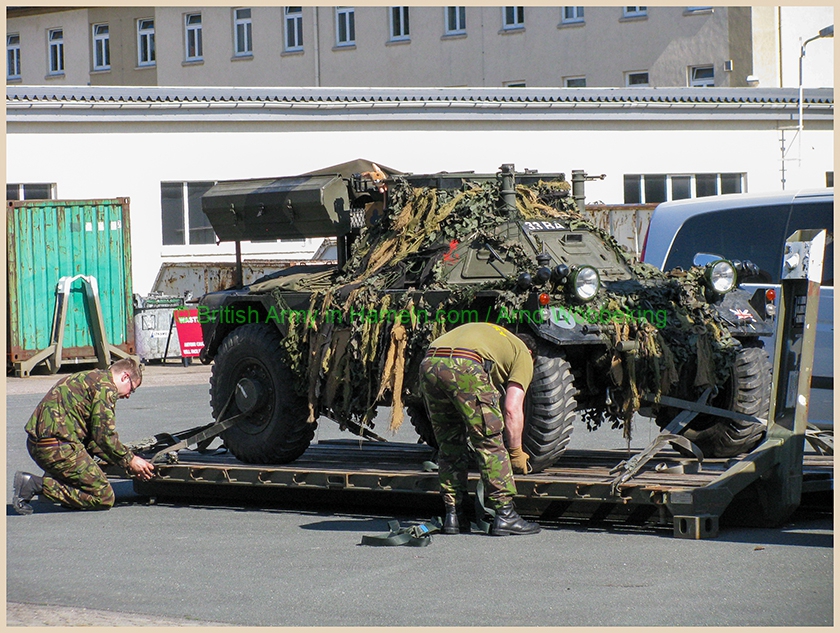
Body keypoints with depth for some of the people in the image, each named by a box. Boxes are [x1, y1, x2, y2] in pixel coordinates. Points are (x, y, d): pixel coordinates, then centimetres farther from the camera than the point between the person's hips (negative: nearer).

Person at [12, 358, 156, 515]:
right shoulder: (105, 386, -4)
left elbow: (92, 439, 25)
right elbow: (104, 435, -9)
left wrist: (128, 464, 21)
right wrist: (130, 461, 3)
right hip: (58, 447, -10)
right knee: (104, 498, -5)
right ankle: (38, 484, -13)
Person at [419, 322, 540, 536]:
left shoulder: (488, 332, 41)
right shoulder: (522, 354, 23)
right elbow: (512, 409, 10)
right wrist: (516, 453, 19)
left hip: (428, 363, 6)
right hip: (464, 366, -6)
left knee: (448, 444, 19)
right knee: (491, 443, 7)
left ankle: (453, 515, 19)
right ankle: (505, 515, 8)